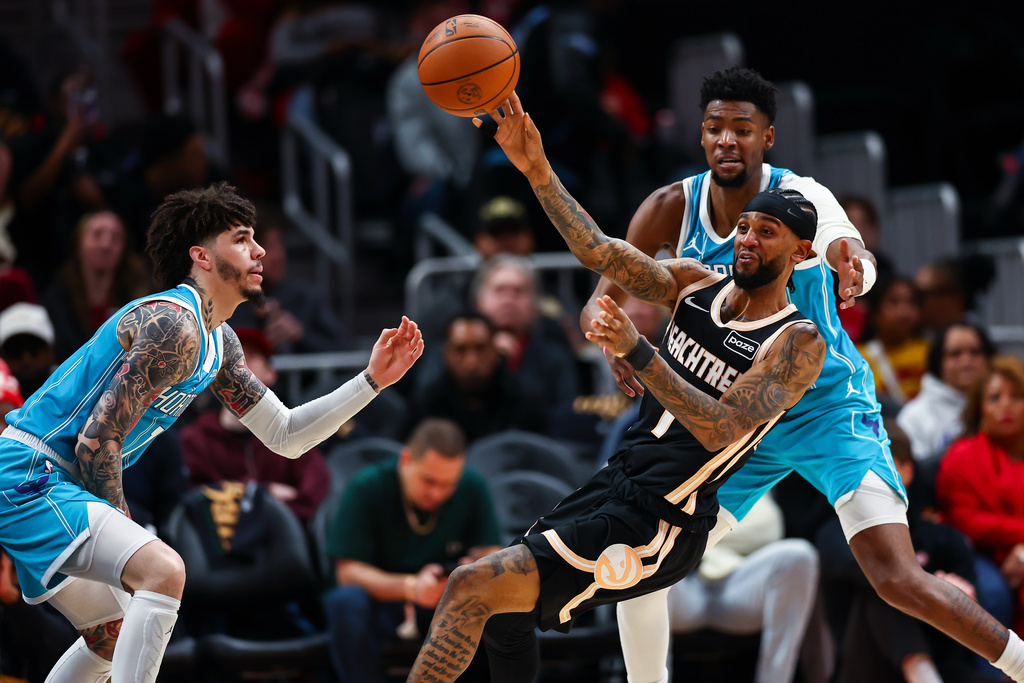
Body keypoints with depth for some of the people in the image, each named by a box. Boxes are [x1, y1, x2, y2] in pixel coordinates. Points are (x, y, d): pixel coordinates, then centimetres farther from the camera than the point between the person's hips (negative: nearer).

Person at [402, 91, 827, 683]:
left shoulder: (798, 343, -13)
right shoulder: (695, 284, 8)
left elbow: (718, 428, -24)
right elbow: (602, 253, -1)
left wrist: (637, 352, -35)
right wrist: (538, 172, -13)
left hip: (661, 527, -8)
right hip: (617, 482, 8)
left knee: (473, 589, -18)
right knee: (501, 606, 22)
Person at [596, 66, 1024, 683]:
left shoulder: (798, 197, -20)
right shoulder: (670, 210, -7)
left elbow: (843, 241, -42)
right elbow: (600, 302, -1)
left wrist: (851, 262, -68)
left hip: (829, 406, -5)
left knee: (899, 579, -20)